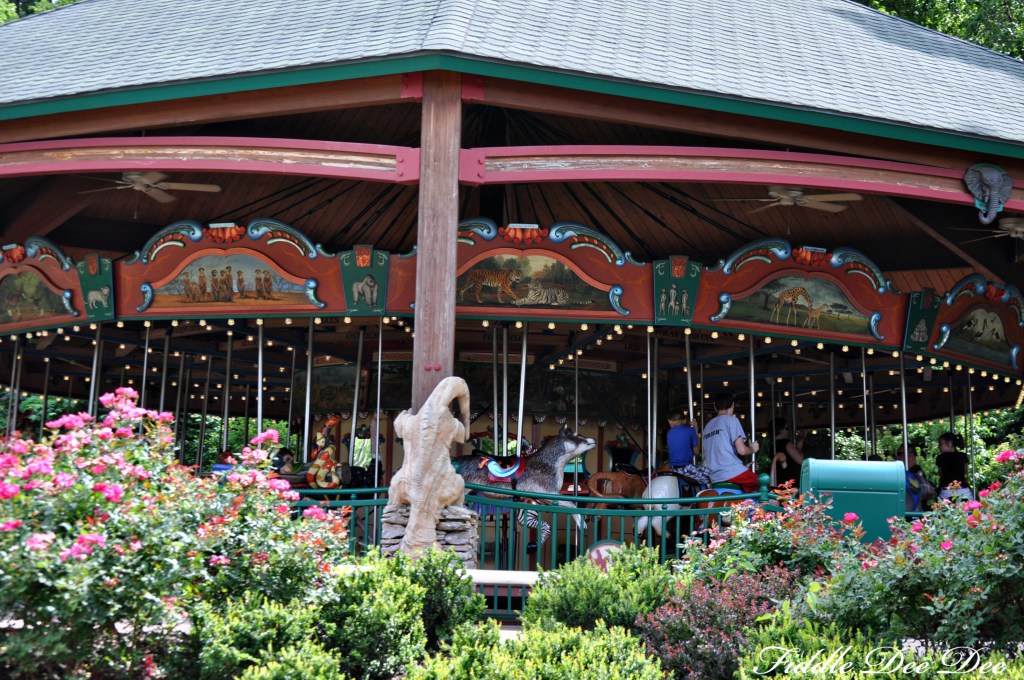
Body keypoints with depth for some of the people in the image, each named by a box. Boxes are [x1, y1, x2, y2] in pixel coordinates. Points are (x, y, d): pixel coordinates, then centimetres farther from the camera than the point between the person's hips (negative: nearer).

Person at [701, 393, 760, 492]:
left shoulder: (708, 425, 21)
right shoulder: (731, 420, 0)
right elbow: (741, 450, -10)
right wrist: (752, 449, 14)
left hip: (715, 478, 7)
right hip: (734, 473, -7)